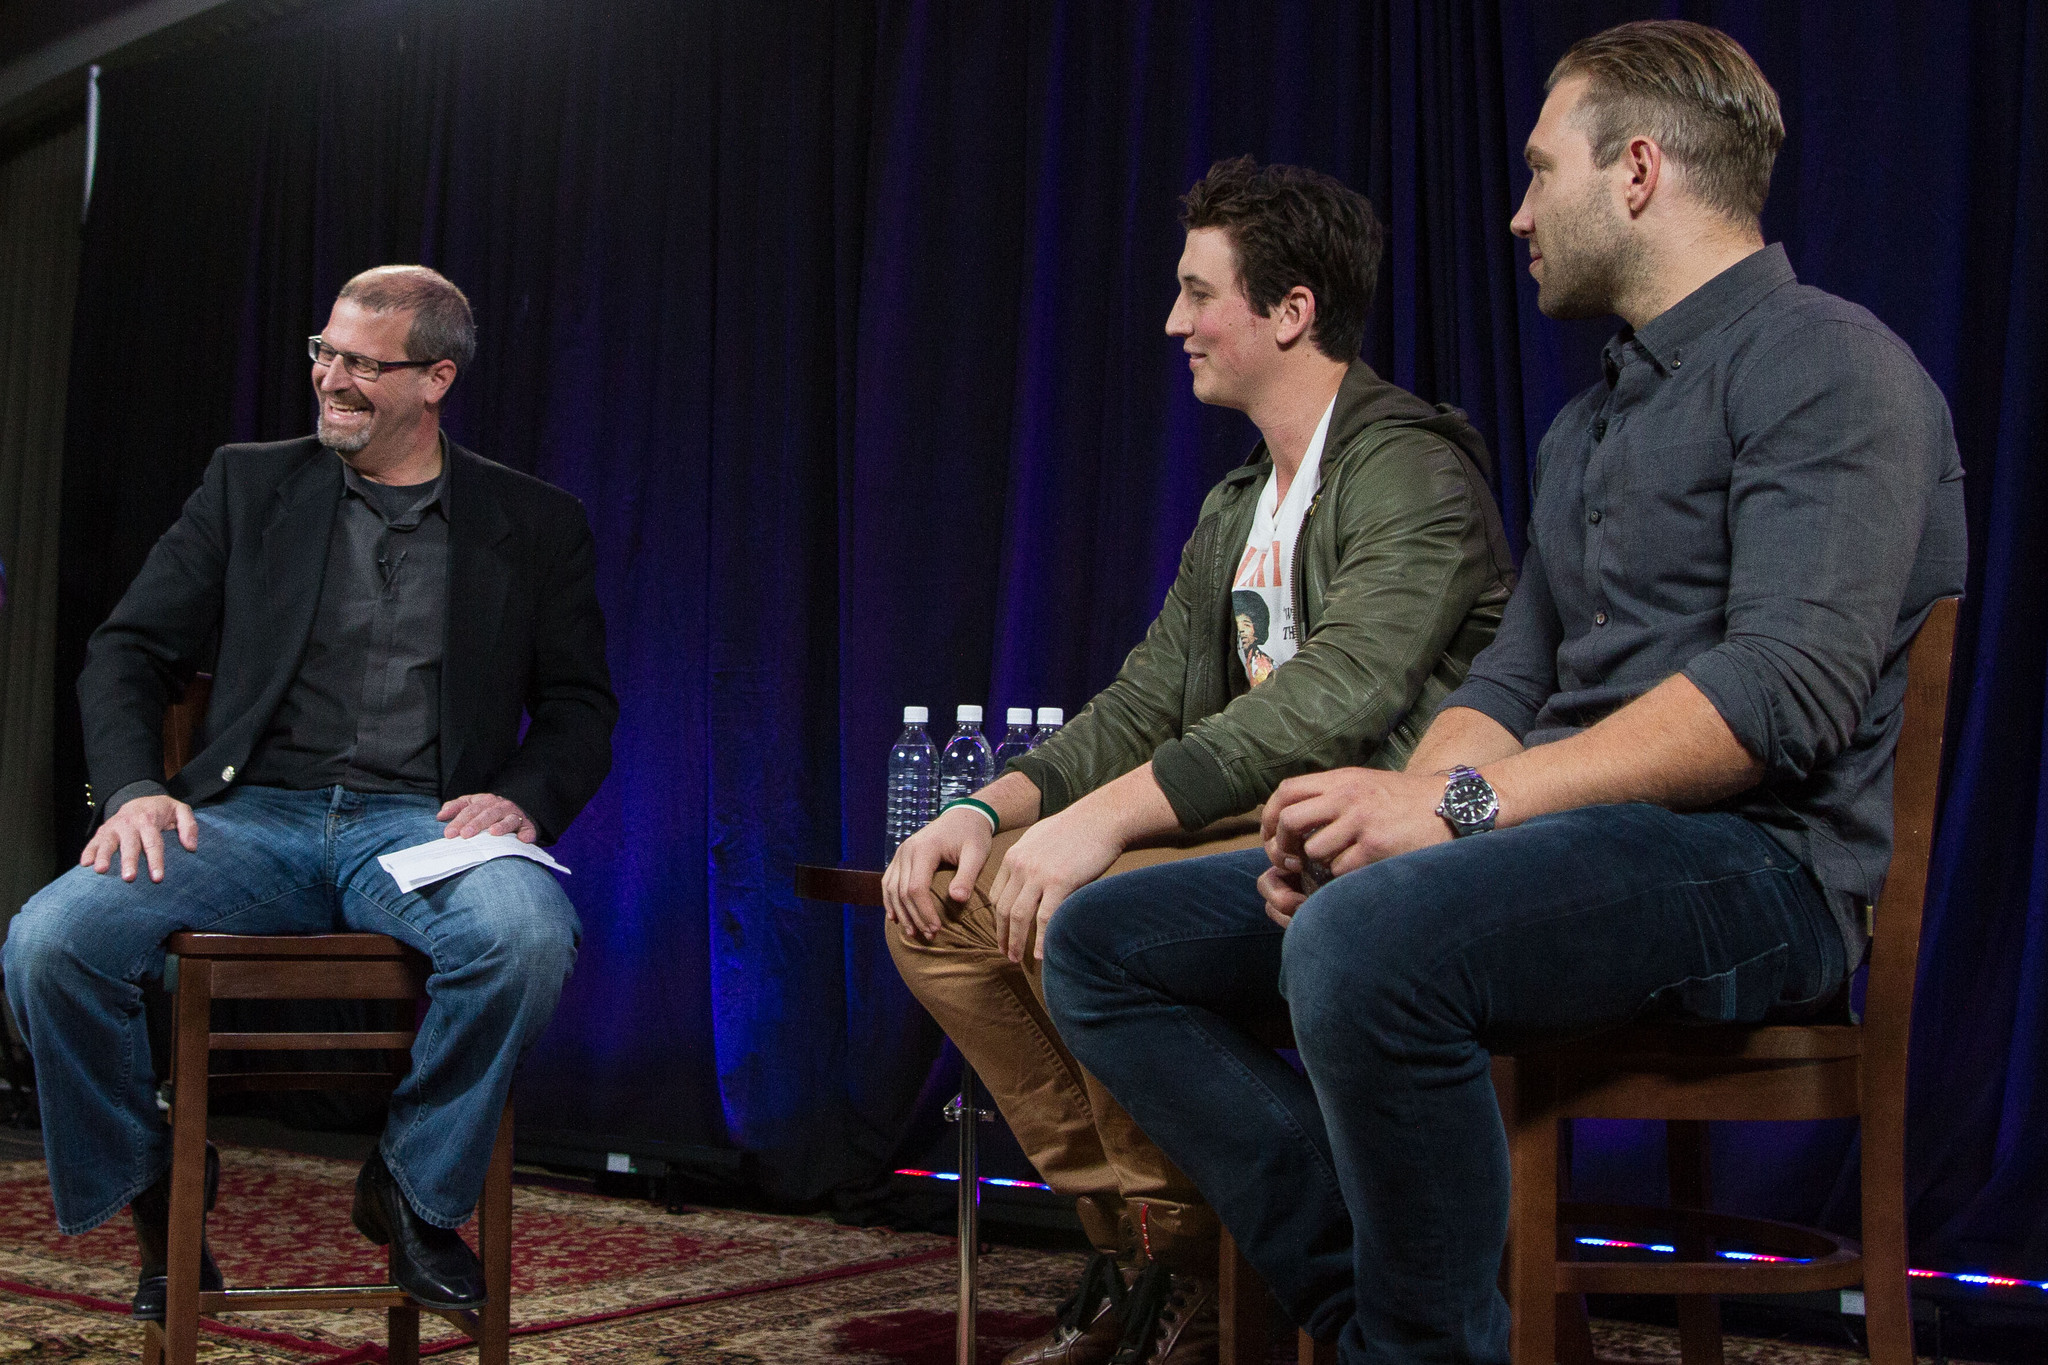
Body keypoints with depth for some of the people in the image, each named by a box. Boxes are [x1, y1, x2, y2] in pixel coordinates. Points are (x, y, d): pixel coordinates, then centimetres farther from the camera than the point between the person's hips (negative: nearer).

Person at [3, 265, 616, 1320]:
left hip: (424, 827, -1)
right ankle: (156, 1191, 4)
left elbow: (579, 704, 13)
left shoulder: (535, 524, 13)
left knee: (526, 936, -36)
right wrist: (135, 789, -7)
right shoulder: (249, 485, 15)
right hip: (252, 816, 2)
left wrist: (524, 798, -9)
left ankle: (413, 1188, -7)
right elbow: (129, 650, 12)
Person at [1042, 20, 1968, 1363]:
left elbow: (1789, 685, -19)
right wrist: (1384, 811, -3)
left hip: (1753, 862, -9)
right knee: (1105, 944, 0)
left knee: (1366, 941, -38)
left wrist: (1458, 800, -23)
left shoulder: (1829, 366, -5)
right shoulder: (1588, 427, 24)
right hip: (1553, 846, 9)